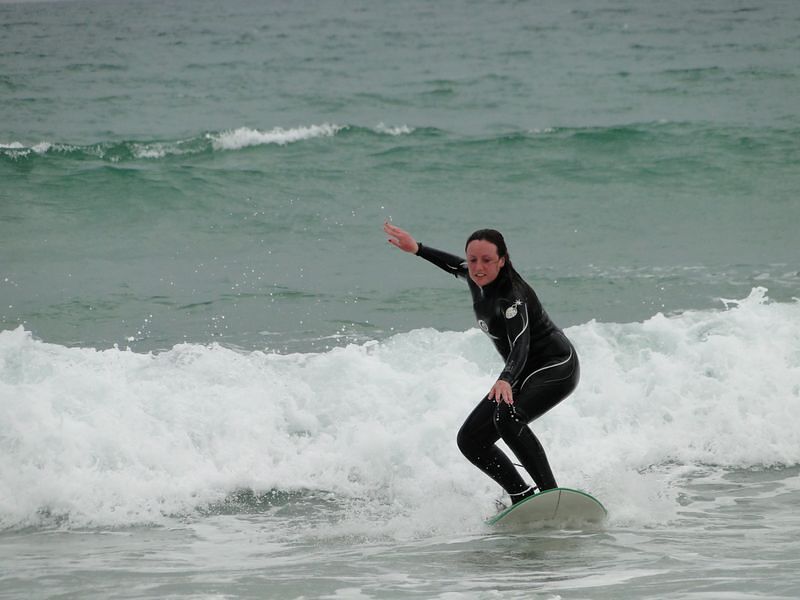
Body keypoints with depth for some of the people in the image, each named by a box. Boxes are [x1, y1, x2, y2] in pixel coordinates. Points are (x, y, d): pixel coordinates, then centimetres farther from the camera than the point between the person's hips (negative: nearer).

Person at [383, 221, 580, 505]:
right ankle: (523, 498, 2)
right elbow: (459, 267, 21)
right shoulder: (478, 279, -5)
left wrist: (505, 380, -61)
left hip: (556, 369, -9)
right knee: (470, 440, 1)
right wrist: (417, 249, 21)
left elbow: (520, 346, -43)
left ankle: (552, 494, -35)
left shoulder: (512, 297, -29)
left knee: (507, 417, -36)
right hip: (523, 373, 9)